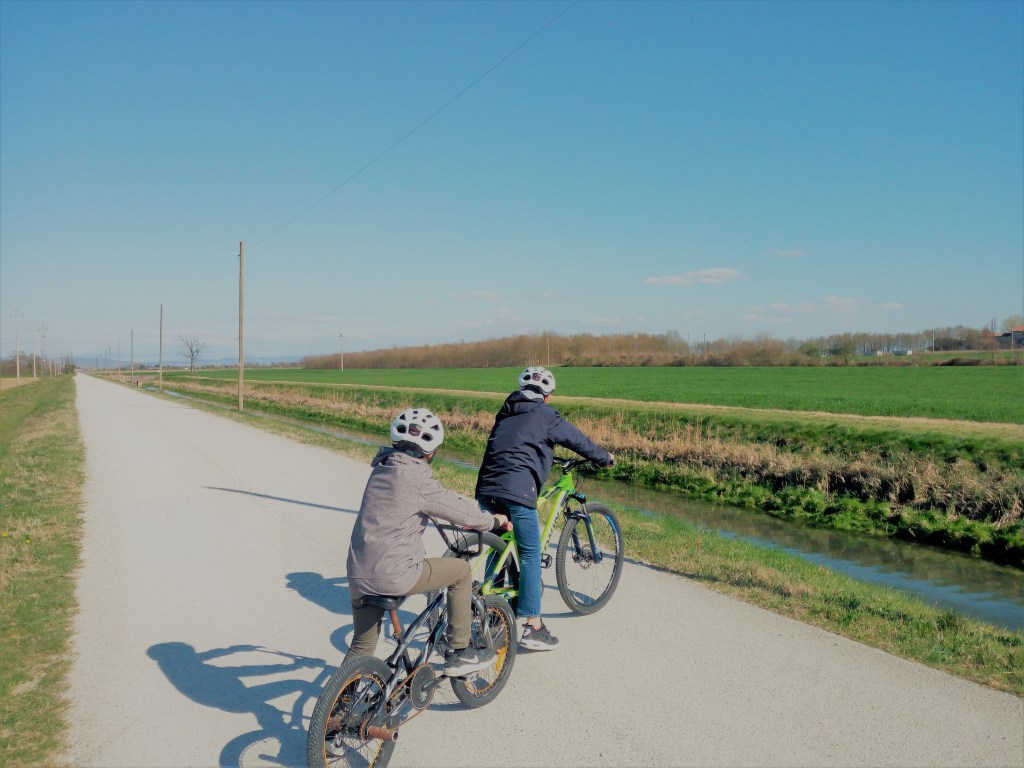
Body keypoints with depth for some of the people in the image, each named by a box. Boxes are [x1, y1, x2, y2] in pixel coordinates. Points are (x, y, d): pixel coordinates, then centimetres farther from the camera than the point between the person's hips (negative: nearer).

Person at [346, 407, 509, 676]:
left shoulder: (381, 468, 12)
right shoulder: (418, 478, -13)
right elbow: (463, 512, -6)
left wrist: (479, 514, 33)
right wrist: (494, 520, 14)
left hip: (358, 576, 8)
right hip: (395, 576, -7)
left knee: (362, 647, 22)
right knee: (460, 569, 12)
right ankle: (458, 654, 18)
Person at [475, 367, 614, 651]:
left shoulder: (506, 413, 22)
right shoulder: (546, 416, 3)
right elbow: (579, 441, 10)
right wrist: (606, 458, 28)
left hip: (487, 488, 7)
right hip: (518, 490, -7)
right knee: (530, 555, 0)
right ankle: (533, 627, 2)